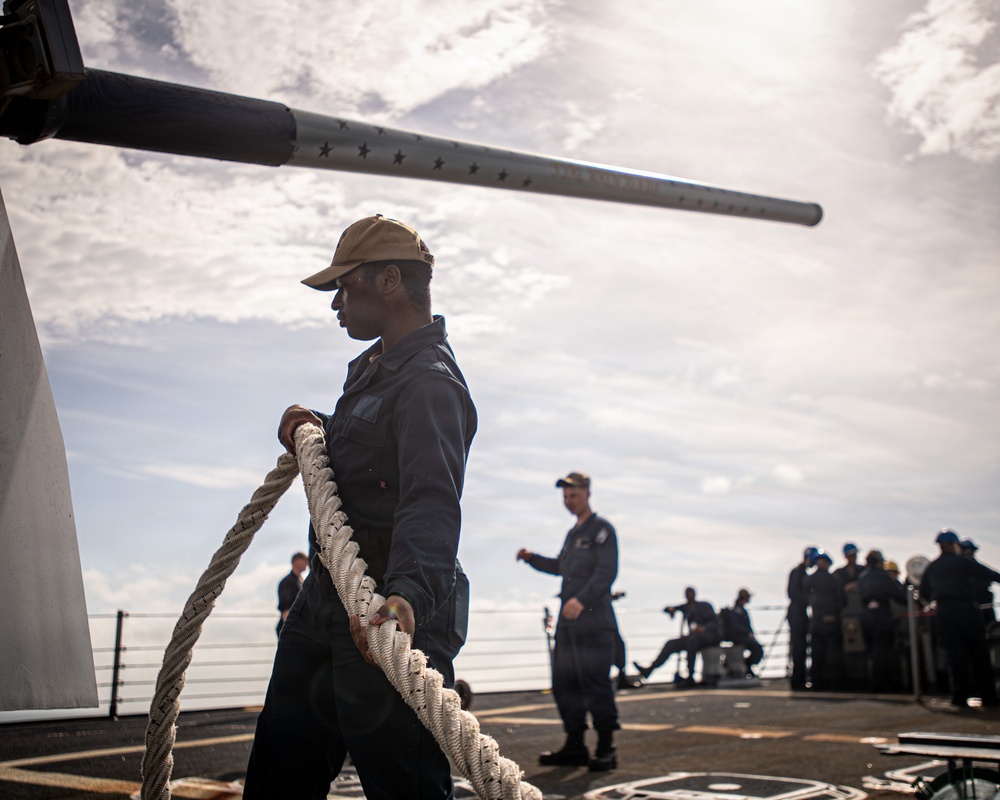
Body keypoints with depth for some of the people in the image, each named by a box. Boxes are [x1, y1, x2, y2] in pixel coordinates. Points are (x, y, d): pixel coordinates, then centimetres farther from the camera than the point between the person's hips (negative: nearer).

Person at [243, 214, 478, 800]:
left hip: (387, 621, -10)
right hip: (326, 598, 11)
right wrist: (314, 428, 9)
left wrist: (409, 595, -51)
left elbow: (431, 506, -34)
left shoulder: (430, 383, -19)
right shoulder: (371, 367, 15)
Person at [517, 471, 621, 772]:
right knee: (564, 682, 8)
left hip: (595, 621, -8)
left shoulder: (602, 529, -4)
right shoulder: (573, 533, 21)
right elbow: (560, 566, 36)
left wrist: (582, 600, -29)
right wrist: (531, 558, 20)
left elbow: (607, 572, -16)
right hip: (568, 621, 9)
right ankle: (575, 747, 16)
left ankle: (606, 749, 1)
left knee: (596, 683, -8)